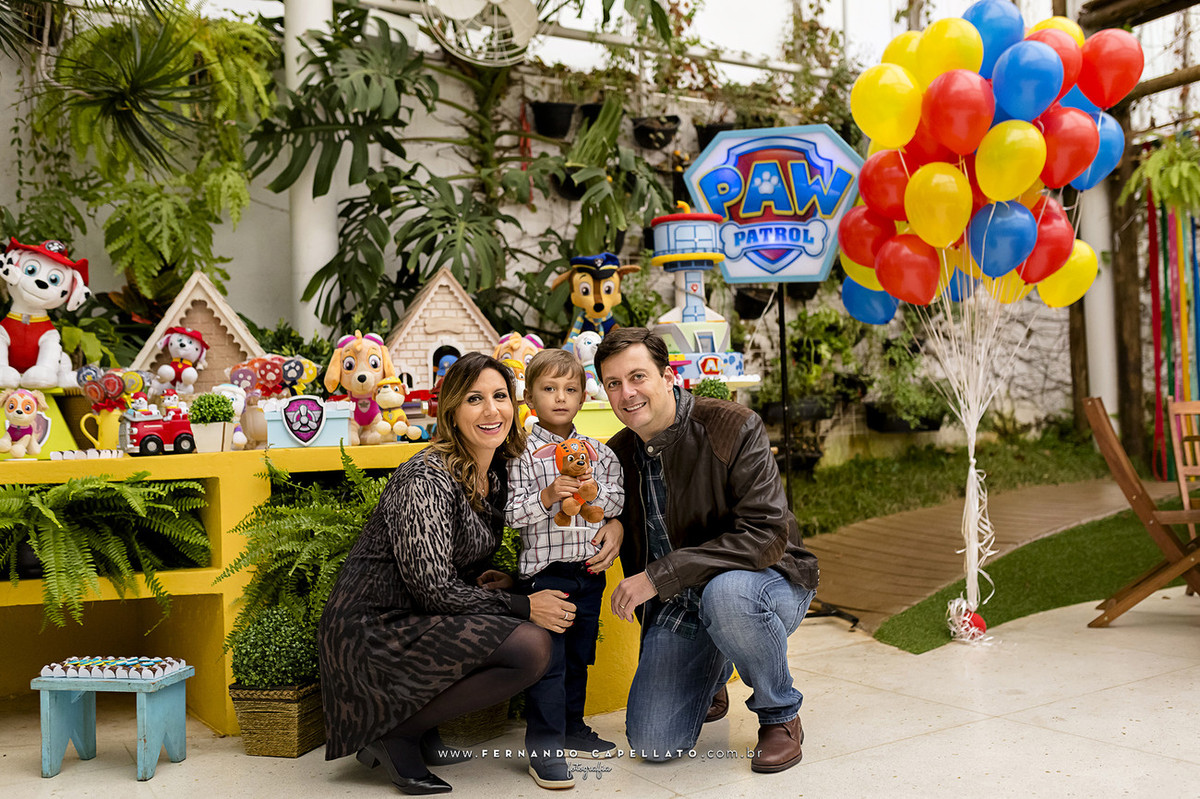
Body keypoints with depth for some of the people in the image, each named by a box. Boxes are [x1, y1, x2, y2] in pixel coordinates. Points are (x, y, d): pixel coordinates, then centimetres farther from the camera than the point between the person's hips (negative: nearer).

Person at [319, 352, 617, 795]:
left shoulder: (496, 472, 8)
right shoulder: (426, 479, -19)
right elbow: (432, 587, -21)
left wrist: (495, 580, -2)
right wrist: (522, 607, -16)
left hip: (413, 620, 9)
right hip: (373, 628, -9)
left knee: (547, 623, -1)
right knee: (532, 646, -22)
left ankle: (413, 715, 4)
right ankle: (394, 734, -6)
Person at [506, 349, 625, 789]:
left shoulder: (599, 452, 7)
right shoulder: (523, 454, -6)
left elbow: (618, 502, 8)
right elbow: (512, 512, -10)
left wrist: (595, 492, -11)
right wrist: (547, 496, -24)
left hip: (589, 569, 5)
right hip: (545, 569, -5)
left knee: (579, 656, 17)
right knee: (547, 658, -4)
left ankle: (573, 728, 32)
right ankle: (544, 747, 4)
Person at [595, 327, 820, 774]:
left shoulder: (734, 428, -18)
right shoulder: (616, 455, 0)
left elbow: (767, 535, -26)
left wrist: (660, 576, -28)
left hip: (767, 582, -4)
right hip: (676, 605, 4)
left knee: (725, 592, -40)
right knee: (653, 745, -8)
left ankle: (780, 715, -9)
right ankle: (708, 680, 28)